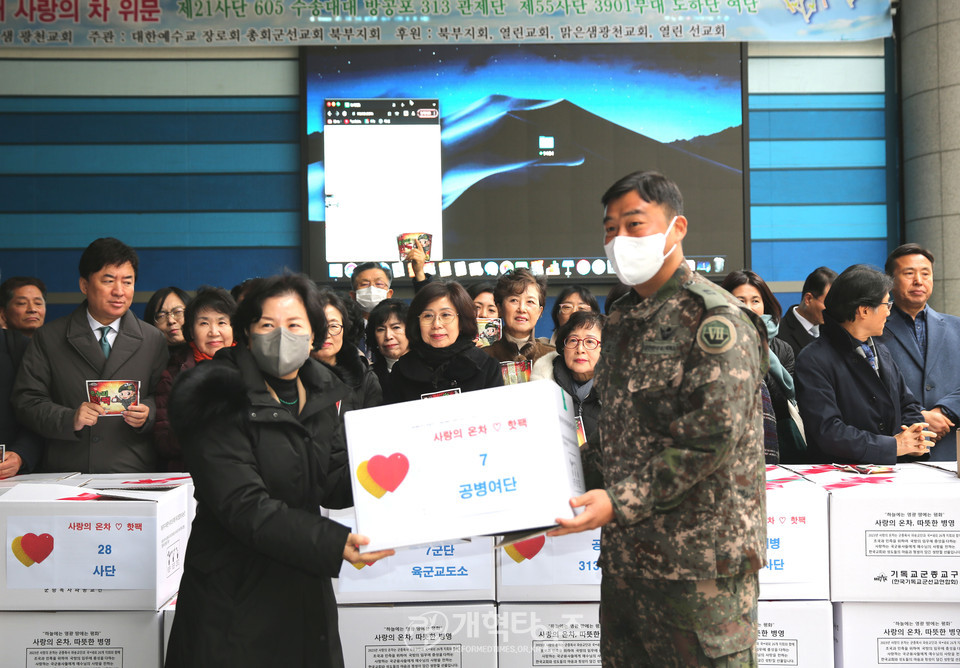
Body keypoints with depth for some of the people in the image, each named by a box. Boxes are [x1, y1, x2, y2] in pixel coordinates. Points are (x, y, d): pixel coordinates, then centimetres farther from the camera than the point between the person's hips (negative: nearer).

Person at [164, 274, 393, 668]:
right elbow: (244, 507, -25)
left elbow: (332, 484, 5)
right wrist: (332, 543, -34)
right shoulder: (222, 400, -16)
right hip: (236, 598, -6)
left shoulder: (320, 393, 6)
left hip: (306, 590, 6)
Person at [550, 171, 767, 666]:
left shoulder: (714, 319, -12)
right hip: (624, 550, 8)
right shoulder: (622, 317, 15)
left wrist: (621, 502, -22)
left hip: (697, 553, -8)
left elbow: (713, 434, -20)